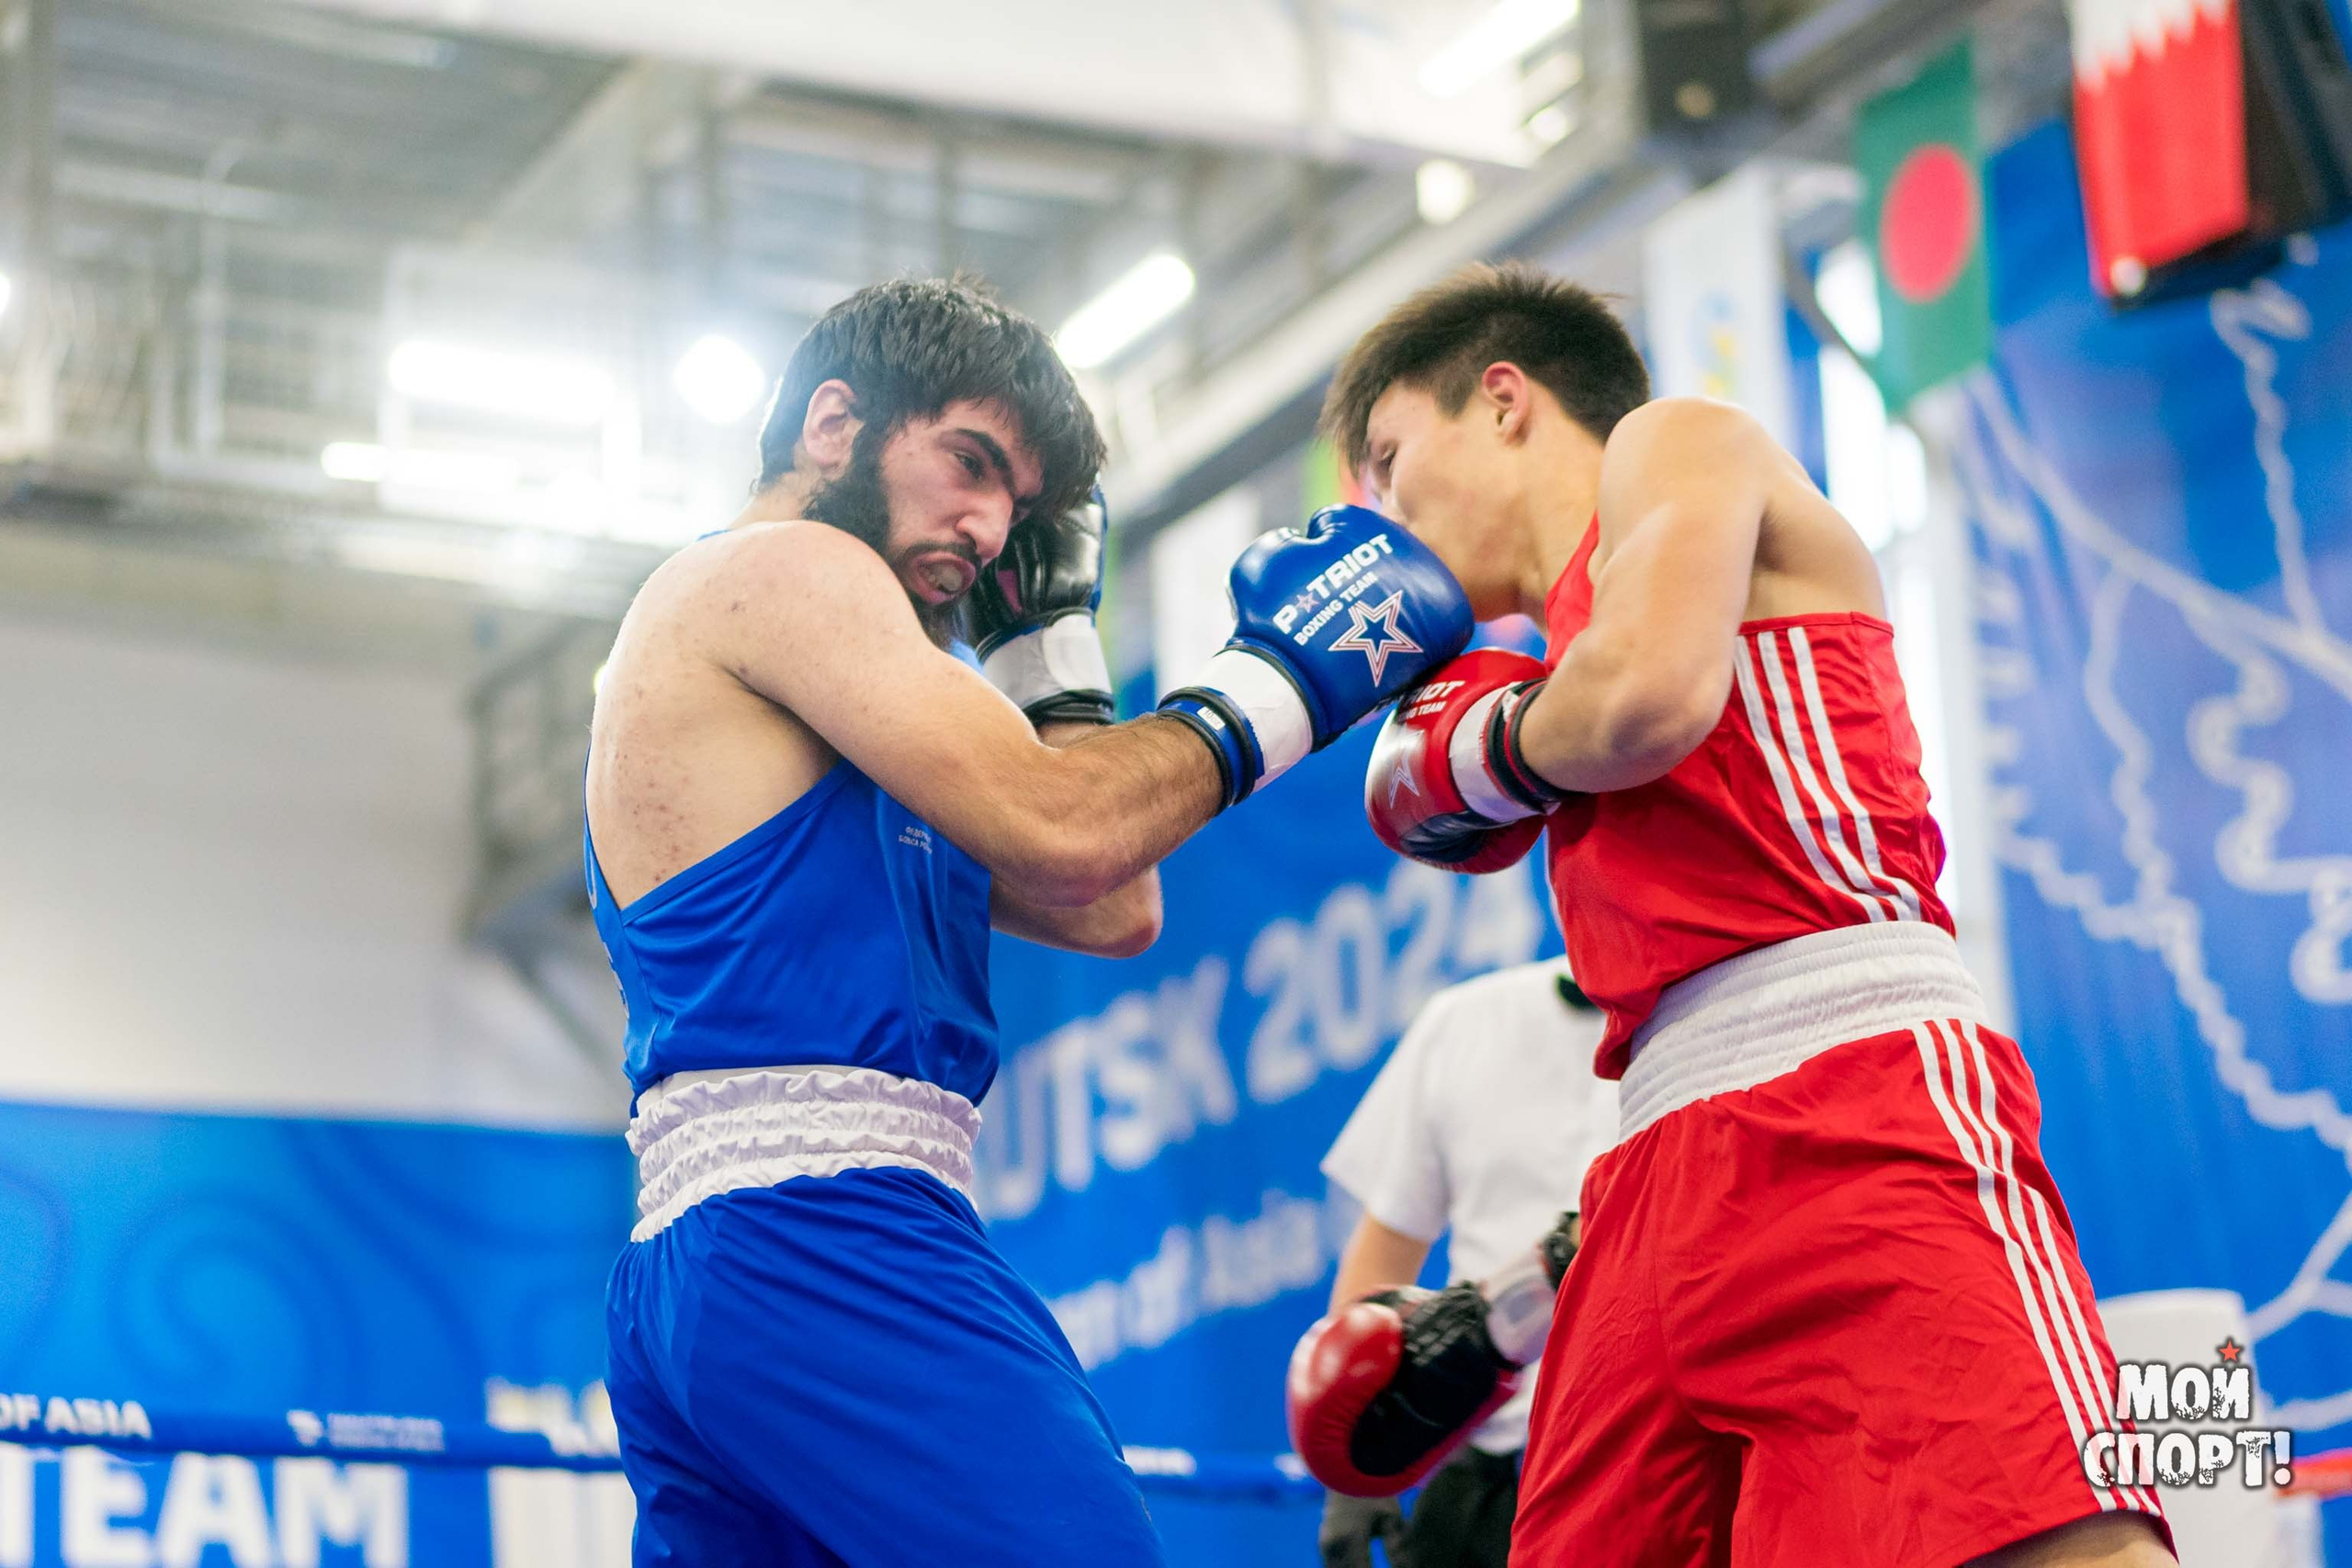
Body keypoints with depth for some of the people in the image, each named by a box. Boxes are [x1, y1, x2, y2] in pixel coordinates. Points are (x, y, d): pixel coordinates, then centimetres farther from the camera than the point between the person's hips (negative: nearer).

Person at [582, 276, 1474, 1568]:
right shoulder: (774, 568, 1)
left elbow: (1112, 915, 24)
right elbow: (1061, 828, -12)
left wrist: (1044, 629, 25)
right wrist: (1274, 680, 0)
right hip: (823, 1234, -11)